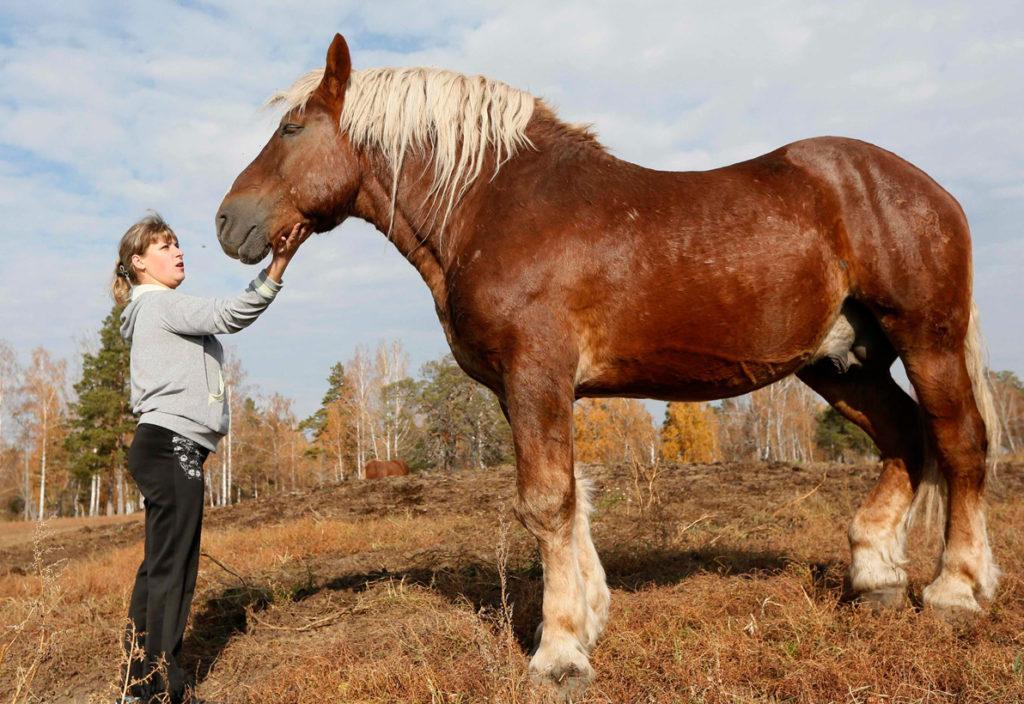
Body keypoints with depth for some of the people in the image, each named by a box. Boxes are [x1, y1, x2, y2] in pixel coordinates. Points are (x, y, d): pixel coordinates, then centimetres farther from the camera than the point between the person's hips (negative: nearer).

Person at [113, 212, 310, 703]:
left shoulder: (158, 309, 26)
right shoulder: (159, 303, -6)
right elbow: (229, 316, -22)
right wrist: (278, 265, -30)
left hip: (162, 448, 10)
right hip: (172, 446, -10)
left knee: (158, 567, 11)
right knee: (173, 569, -8)